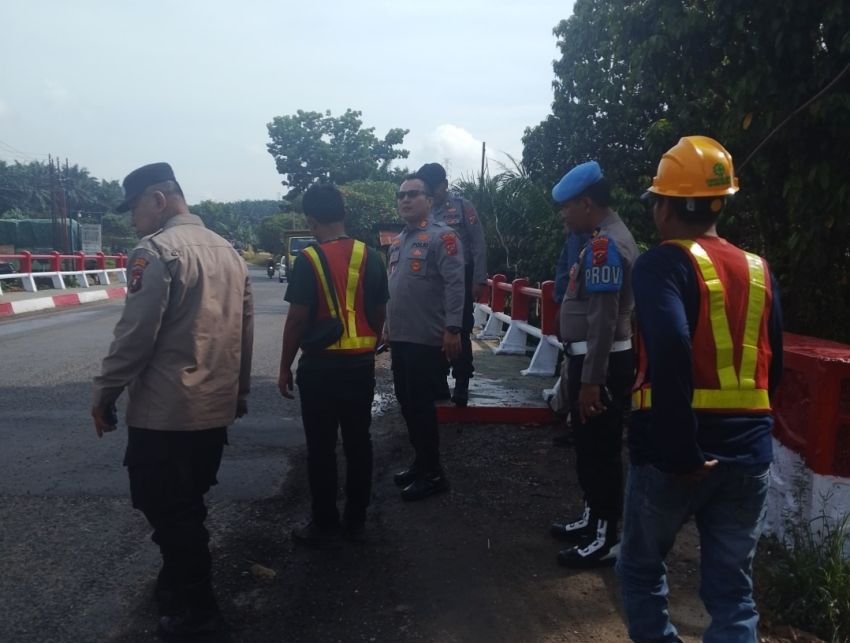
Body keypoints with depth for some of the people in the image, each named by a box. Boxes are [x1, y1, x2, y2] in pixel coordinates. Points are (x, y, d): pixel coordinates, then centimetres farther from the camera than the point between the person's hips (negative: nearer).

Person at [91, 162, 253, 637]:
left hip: (165, 412, -8)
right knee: (187, 507, 22)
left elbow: (136, 333, -18)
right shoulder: (228, 250, 10)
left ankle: (196, 609, 20)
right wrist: (240, 392, 20)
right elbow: (245, 330, 12)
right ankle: (181, 585, 38)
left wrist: (104, 394, -6)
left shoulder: (157, 250, -14)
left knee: (168, 511, 8)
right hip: (216, 408, 8)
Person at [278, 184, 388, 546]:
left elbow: (297, 319, -12)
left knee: (321, 448, 6)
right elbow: (380, 313, 7)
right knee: (358, 443, 13)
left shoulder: (308, 260, -12)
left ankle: (325, 525, 16)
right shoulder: (370, 257, 2)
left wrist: (285, 367, -2)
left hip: (320, 365, -4)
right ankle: (356, 519, 23)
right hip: (361, 363, 5)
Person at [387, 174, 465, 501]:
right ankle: (421, 462, 29)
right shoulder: (398, 241, 16)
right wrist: (387, 325, 21)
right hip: (400, 337, 8)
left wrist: (453, 329, -24)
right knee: (407, 402, 15)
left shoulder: (442, 236, -11)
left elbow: (455, 284, -18)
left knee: (422, 404, -2)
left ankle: (433, 473, 11)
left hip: (426, 338, -8)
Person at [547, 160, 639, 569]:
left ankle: (607, 539, 12)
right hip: (593, 359, 10)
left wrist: (590, 380, -23)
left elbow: (604, 319, -24)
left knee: (600, 449, 0)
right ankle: (593, 519, 33)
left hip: (601, 364, -10)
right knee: (589, 445, 19)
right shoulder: (605, 239, 14)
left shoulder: (605, 245, -19)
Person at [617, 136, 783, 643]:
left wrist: (682, 451, -21)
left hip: (674, 454, -5)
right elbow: (772, 367, 13)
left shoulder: (665, 264, -12)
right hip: (748, 453, 5)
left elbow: (670, 353, -27)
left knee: (643, 567, 18)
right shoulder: (759, 270, 7)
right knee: (733, 590, 14)